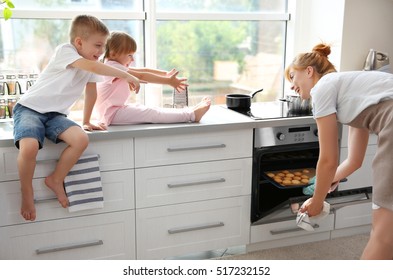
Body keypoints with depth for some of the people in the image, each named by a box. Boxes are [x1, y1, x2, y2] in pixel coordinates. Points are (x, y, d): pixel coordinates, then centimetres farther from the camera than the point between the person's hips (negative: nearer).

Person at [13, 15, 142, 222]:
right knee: (29, 147, -34)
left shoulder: (92, 63, 7)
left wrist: (87, 121, 20)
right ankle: (27, 193, -7)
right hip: (30, 108, -6)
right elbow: (92, 67, -30)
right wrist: (125, 76, -27)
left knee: (81, 139, -24)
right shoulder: (65, 51, -14)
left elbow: (91, 90, 18)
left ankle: (55, 179, -2)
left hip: (55, 114, 6)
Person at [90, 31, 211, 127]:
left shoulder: (116, 66, 15)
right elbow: (142, 76, -23)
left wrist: (166, 74, 9)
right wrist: (168, 81, -26)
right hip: (112, 113, -10)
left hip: (118, 108, 10)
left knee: (150, 110, -1)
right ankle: (192, 115, -27)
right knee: (151, 113, -19)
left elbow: (143, 70, 15)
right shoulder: (113, 66, -17)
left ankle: (190, 111, -8)